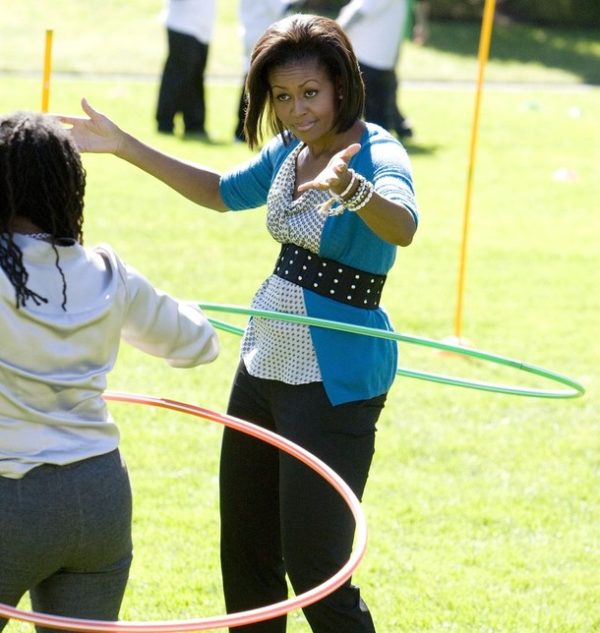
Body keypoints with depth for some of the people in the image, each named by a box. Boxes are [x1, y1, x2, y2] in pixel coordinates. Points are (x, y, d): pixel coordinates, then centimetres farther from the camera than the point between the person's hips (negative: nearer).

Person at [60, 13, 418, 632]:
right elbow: (221, 191, 24)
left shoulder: (377, 154, -17)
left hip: (333, 386, -8)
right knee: (245, 558, 16)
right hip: (264, 365, 8)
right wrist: (123, 145, 20)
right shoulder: (289, 150, 5)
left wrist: (349, 187, -59)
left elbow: (402, 226, -39)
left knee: (315, 569, -9)